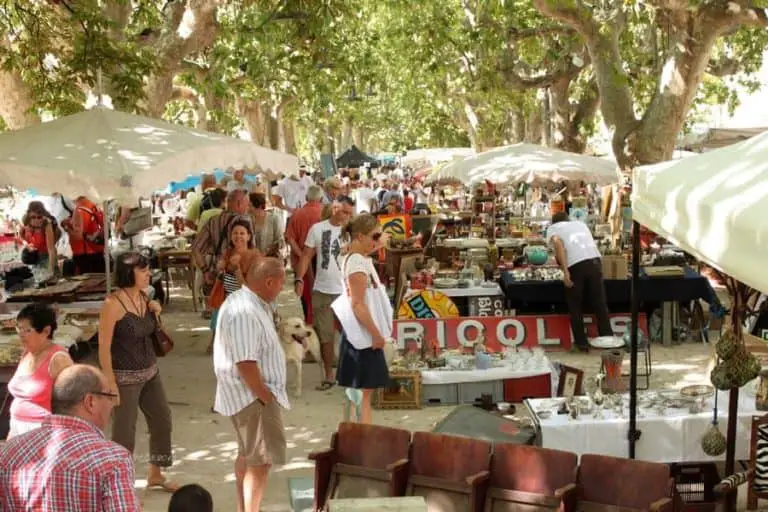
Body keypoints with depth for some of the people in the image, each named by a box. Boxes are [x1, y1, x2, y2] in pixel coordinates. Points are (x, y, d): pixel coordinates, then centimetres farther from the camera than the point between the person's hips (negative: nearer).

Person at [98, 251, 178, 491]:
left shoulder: (143, 297, 4)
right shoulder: (113, 303, -18)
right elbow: (104, 347, -18)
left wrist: (155, 313, 1)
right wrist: (111, 385, -19)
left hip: (150, 371, 8)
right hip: (126, 377, -8)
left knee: (162, 420, 16)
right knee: (124, 432, 2)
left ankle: (155, 475, 35)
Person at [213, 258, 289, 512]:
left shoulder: (248, 302, 9)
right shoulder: (245, 313, -26)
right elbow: (245, 364, -29)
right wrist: (266, 398, -21)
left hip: (252, 394, 11)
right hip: (252, 396, -11)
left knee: (248, 454, 22)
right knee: (261, 460, -9)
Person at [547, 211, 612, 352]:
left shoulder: (553, 228, 16)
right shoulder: (580, 223, 30)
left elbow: (557, 242, -6)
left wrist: (565, 270, -12)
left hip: (575, 266, -3)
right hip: (594, 261, 3)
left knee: (575, 308, 12)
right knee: (600, 305, 13)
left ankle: (582, 343, 15)